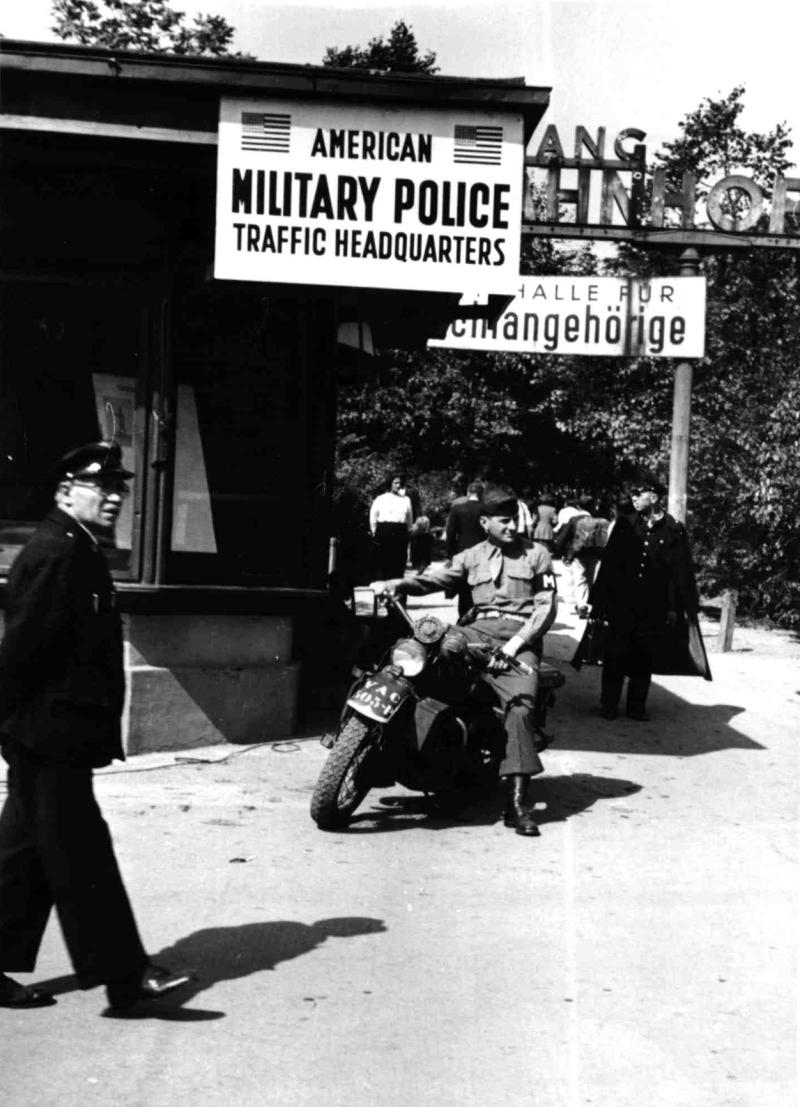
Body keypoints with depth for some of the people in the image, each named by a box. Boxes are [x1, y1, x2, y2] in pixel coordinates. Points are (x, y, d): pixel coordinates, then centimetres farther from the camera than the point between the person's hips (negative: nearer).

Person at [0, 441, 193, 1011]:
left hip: (58, 733, 10)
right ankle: (122, 973, 0)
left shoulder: (82, 552, 16)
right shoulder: (54, 551, -16)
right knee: (81, 851, -5)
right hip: (49, 732, -10)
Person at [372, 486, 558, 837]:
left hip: (519, 637, -3)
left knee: (520, 705, -27)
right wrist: (395, 585, -12)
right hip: (476, 631, 3)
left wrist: (515, 644, -10)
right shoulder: (472, 557, 21)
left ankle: (517, 801, -31)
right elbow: (434, 578, 8)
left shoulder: (536, 555, 13)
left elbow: (546, 607, 5)